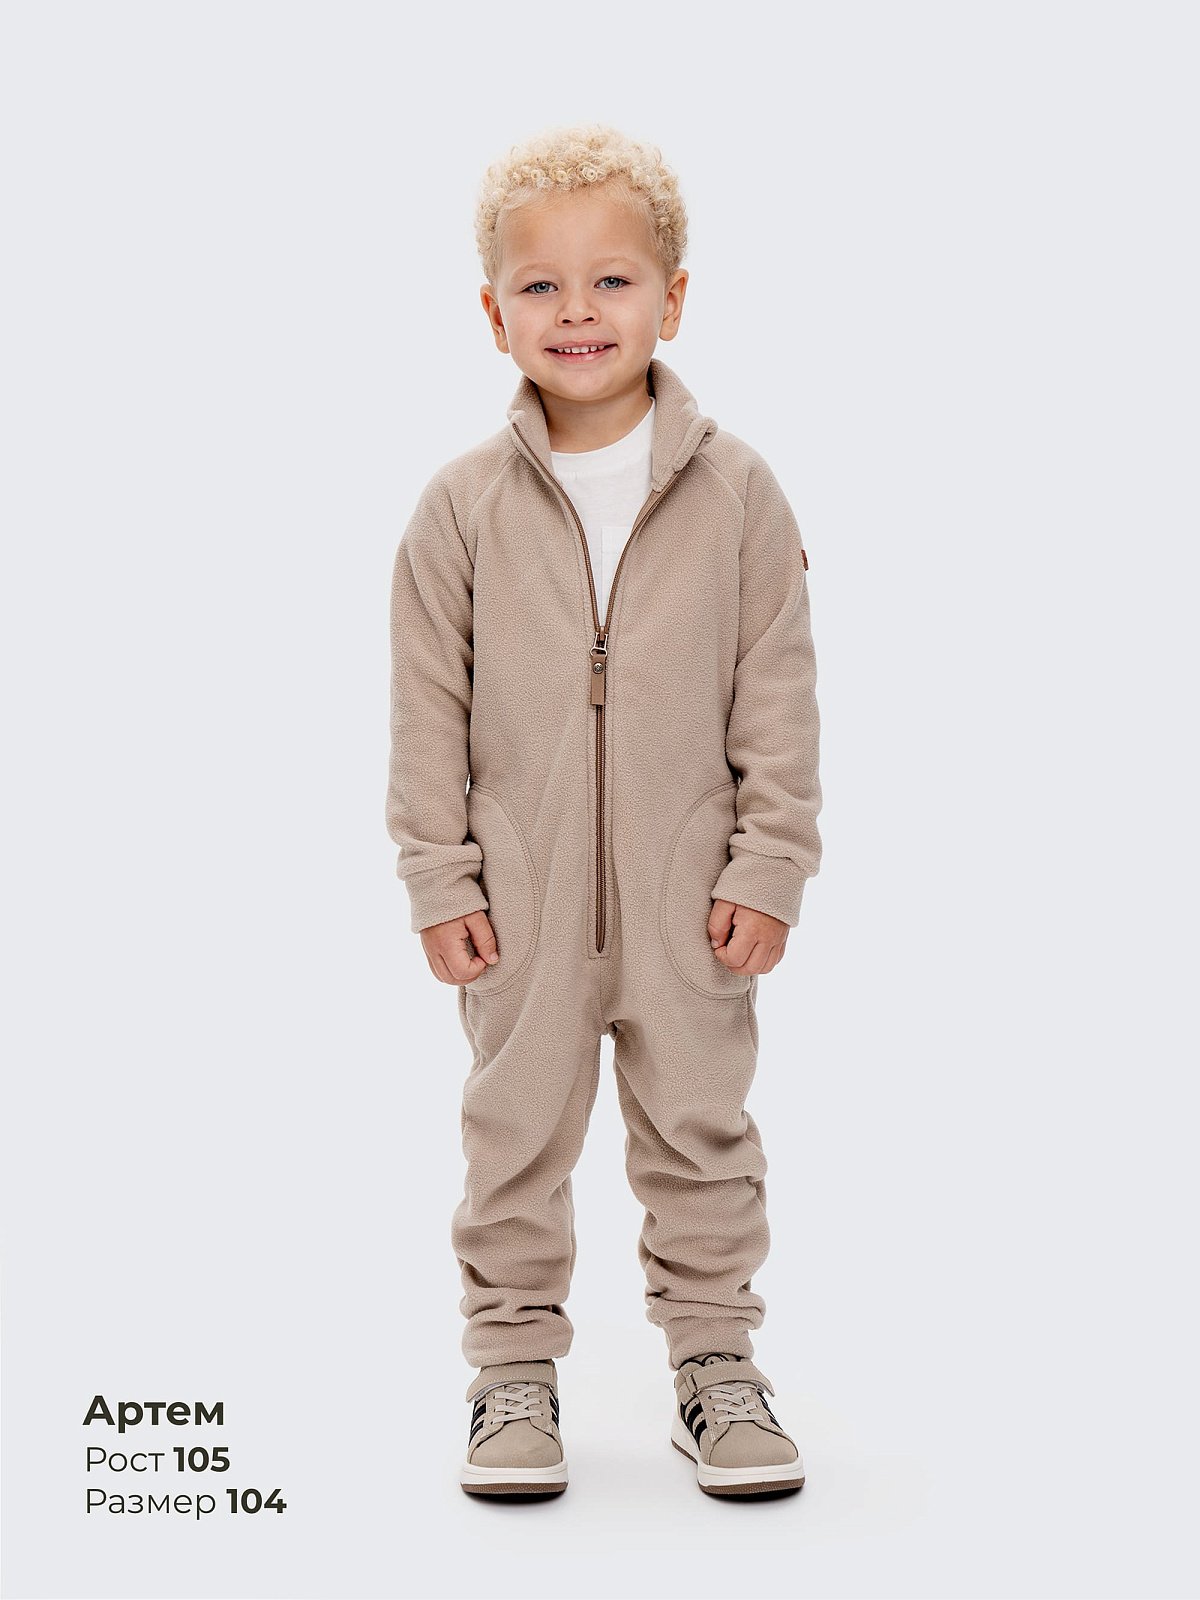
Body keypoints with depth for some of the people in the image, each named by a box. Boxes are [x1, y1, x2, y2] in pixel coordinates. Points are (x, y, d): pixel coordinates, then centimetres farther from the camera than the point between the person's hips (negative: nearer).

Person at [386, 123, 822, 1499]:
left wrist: (768, 869, -5)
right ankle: (514, 1364, 25)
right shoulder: (464, 505, -3)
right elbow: (429, 707, 1)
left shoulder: (736, 491, -3)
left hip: (689, 890, 0)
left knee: (700, 1127, 11)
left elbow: (778, 696, -1)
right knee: (517, 1128, 10)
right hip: (522, 895, 0)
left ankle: (714, 1357, 27)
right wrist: (440, 879, -3)